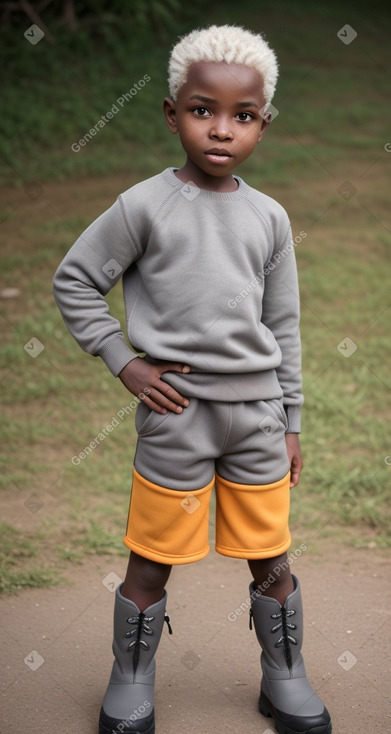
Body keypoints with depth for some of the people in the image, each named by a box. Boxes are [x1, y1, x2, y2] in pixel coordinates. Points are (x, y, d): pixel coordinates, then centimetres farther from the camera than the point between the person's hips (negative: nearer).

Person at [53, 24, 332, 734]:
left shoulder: (269, 217, 5)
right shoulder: (144, 206, -7)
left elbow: (283, 326, 11)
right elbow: (73, 280, 0)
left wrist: (289, 424, 10)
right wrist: (124, 362, -6)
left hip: (257, 414, 3)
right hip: (176, 415, -3)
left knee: (272, 562, 13)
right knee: (150, 563, 8)